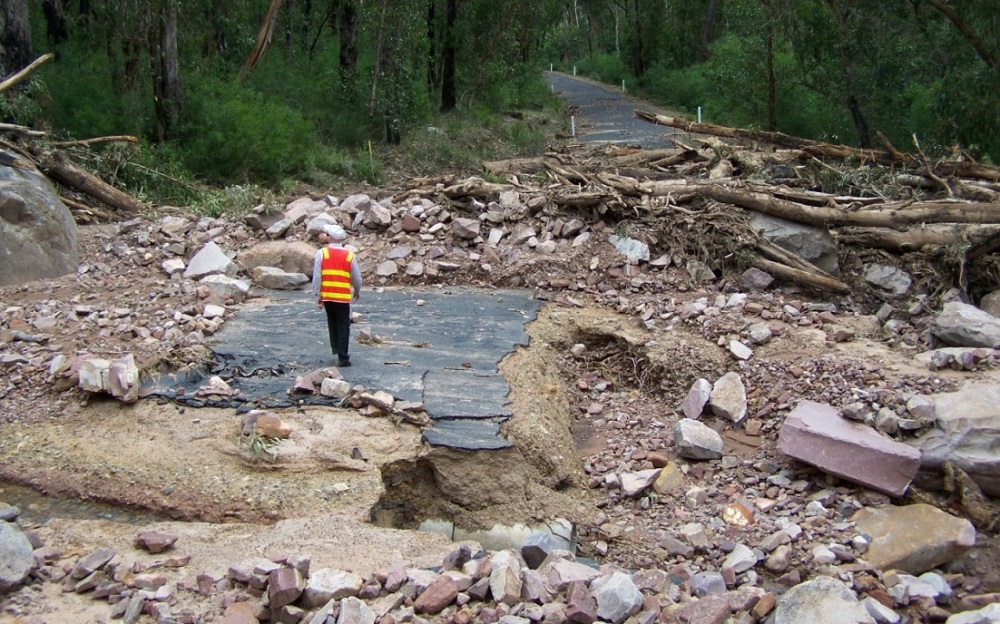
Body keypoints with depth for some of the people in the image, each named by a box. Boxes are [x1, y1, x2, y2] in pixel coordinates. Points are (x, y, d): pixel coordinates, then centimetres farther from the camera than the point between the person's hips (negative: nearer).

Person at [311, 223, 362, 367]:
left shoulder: (321, 253, -4)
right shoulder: (350, 255, 0)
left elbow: (317, 276, -7)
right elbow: (357, 277, 6)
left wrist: (317, 295, 1)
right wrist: (357, 291, 24)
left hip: (327, 295, 1)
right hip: (344, 296, -1)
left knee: (332, 321, 24)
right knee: (343, 326, 5)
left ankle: (335, 347, 21)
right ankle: (343, 357, 1)